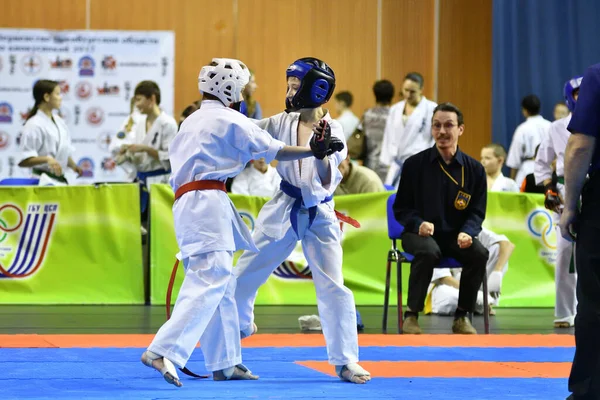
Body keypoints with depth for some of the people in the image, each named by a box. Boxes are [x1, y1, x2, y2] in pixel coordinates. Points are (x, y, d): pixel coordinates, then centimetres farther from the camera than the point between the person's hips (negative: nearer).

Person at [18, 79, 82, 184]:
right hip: (44, 180, -7)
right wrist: (47, 159, -28)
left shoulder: (60, 122, 12)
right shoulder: (34, 125, -10)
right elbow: (23, 160, -15)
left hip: (60, 179, 7)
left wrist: (73, 165, 2)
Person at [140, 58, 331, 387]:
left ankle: (224, 362, 18)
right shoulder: (230, 120, -3)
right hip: (208, 202, -10)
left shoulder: (191, 122, 23)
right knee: (210, 281, -17)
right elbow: (273, 150, -4)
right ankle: (163, 351, -30)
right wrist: (315, 150, 3)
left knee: (222, 285, 15)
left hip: (186, 202, 10)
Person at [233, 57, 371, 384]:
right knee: (245, 273, 10)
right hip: (283, 210, 4)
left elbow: (327, 182, -20)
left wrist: (321, 153, -38)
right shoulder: (282, 123, -1)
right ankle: (240, 325, 38)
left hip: (318, 216, -4)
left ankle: (345, 361, 1)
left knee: (333, 287, -9)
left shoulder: (333, 132, -13)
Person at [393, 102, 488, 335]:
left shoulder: (474, 169, 3)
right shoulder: (415, 164, -1)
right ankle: (411, 315, -22)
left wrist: (467, 232, -18)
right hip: (419, 233, -2)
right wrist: (418, 224, -20)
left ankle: (462, 317, -11)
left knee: (479, 253, -28)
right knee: (429, 251, -37)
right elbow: (401, 208, 2)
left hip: (456, 236, 2)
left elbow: (477, 211, 4)